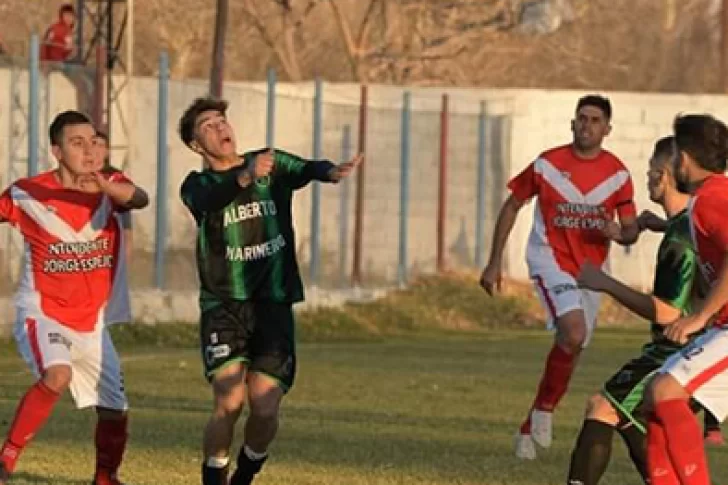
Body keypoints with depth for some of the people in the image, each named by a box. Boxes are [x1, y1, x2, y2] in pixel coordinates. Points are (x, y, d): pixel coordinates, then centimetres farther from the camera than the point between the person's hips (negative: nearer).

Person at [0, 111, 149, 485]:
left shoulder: (110, 187, -4)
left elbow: (139, 199, -27)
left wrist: (106, 187, -48)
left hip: (90, 323, 4)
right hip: (42, 312, -4)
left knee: (115, 411, 6)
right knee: (57, 375, -33)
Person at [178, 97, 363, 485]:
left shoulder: (270, 165, 9)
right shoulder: (198, 185, 1)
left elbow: (305, 170, -10)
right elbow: (210, 201, -23)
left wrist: (331, 172, -35)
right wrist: (245, 178, -44)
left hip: (273, 304, 2)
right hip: (224, 305, -2)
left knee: (265, 410, -6)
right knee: (230, 402, -19)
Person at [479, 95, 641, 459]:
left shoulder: (617, 174, -1)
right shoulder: (547, 165, -7)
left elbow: (631, 230, 5)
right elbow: (512, 206, 4)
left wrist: (620, 233, -22)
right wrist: (494, 263, 2)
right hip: (550, 260, -4)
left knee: (571, 349, 8)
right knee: (574, 332, -27)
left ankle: (530, 428, 25)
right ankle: (545, 408, -8)